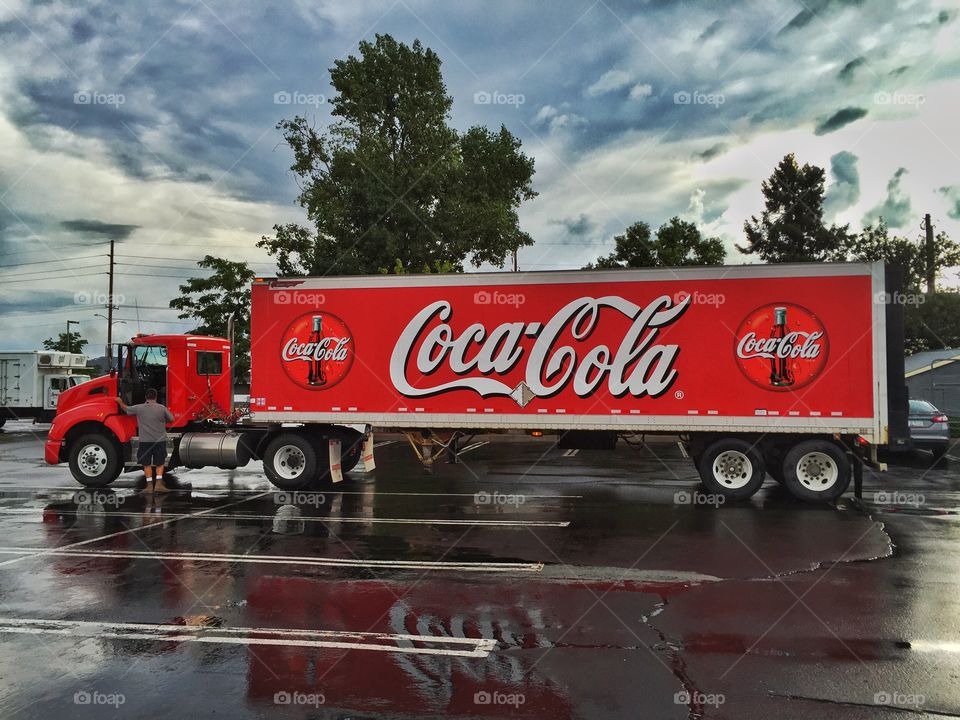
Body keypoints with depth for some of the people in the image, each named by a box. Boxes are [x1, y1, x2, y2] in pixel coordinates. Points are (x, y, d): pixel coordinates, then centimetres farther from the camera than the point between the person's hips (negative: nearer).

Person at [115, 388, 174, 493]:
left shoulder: (139, 408, -2)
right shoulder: (162, 408, -5)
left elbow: (126, 409, 15)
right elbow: (171, 419, 4)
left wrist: (120, 402, 35)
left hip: (145, 441, 1)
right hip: (160, 440, 0)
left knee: (147, 464, 10)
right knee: (160, 463, 10)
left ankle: (150, 485, 10)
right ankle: (158, 484, 1)